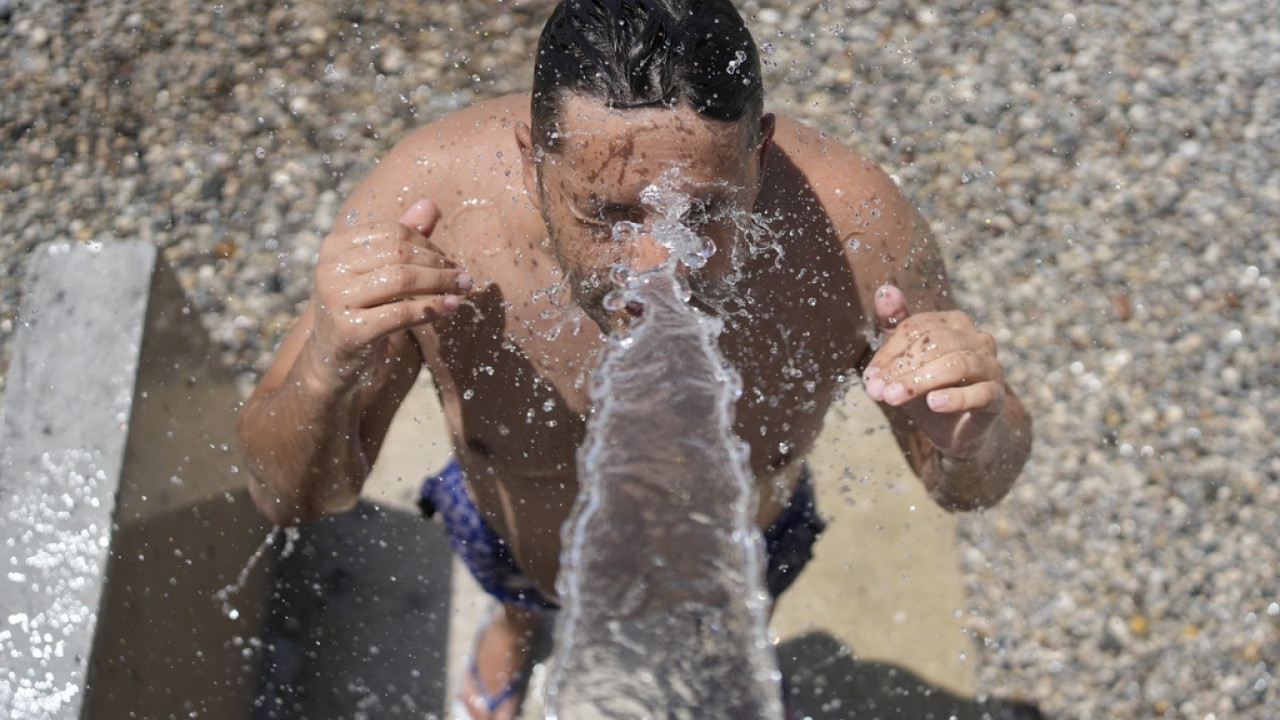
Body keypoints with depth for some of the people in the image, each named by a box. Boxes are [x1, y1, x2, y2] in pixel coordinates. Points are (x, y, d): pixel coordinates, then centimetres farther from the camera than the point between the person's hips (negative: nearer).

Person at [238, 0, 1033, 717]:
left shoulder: (854, 221, -40)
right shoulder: (427, 202, -41)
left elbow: (970, 487, -22)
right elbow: (294, 497, -28)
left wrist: (979, 436, -47)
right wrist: (325, 372, -51)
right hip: (516, 534, 0)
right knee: (519, 586, 38)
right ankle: (518, 616, 75)